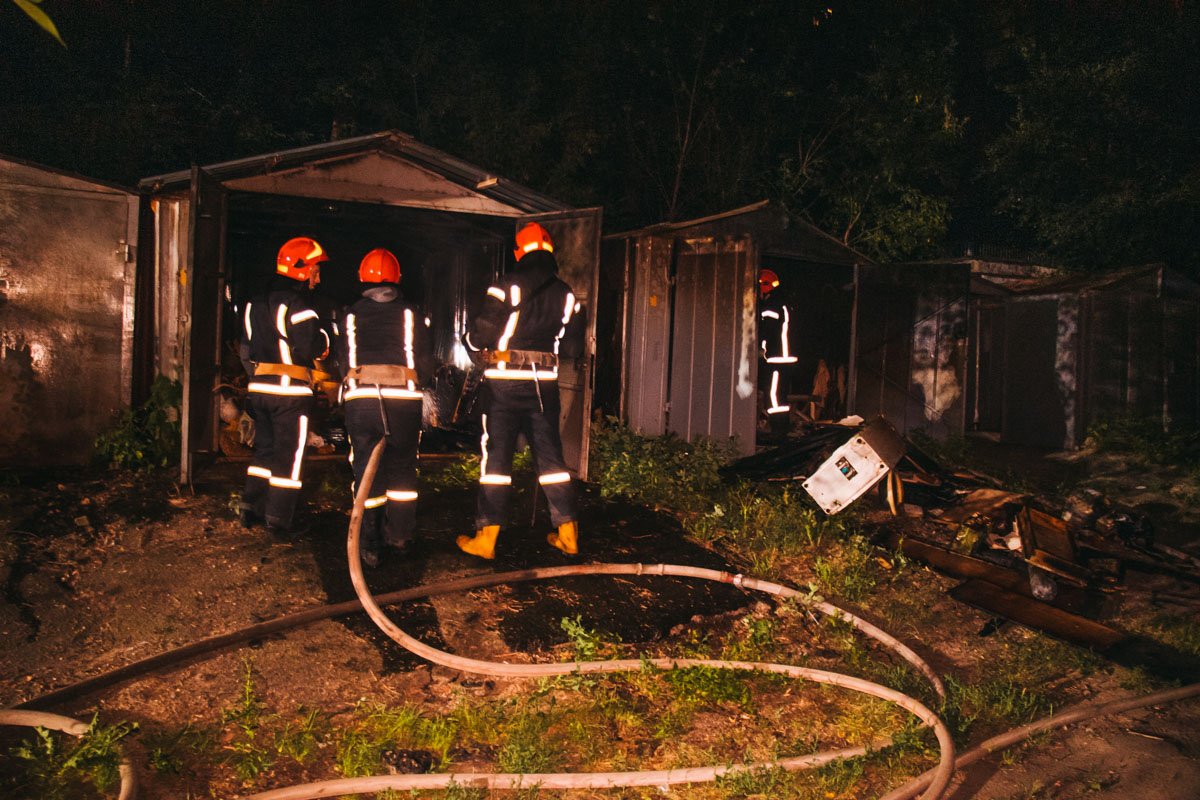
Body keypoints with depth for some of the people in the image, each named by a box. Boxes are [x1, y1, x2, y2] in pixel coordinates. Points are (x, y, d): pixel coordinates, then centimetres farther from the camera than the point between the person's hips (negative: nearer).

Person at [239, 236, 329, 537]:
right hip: (290, 391, -8)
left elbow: (247, 346, 18)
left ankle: (250, 509, 23)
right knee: (289, 455, 1)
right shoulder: (297, 305, -14)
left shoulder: (256, 303, 13)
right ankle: (279, 520, 5)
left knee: (264, 448, 19)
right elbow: (310, 348, -20)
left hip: (258, 388, 8)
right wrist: (324, 340, -1)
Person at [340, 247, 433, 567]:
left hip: (360, 399, 0)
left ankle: (369, 547, 8)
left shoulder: (351, 316, 8)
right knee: (402, 469, 15)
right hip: (404, 399, 0)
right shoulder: (409, 314, 5)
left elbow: (344, 362, 10)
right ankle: (399, 535, 24)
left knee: (366, 471, 7)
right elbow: (425, 363, 4)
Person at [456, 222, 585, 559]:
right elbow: (573, 348, 9)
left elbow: (479, 332, -11)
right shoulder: (565, 295, 7)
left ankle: (486, 538, 3)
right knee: (550, 456, 12)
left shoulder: (508, 286, -8)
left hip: (504, 382, -4)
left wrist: (478, 354, 11)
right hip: (544, 383, 4)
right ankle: (567, 532, 17)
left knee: (496, 457, 2)